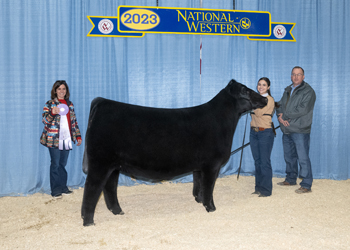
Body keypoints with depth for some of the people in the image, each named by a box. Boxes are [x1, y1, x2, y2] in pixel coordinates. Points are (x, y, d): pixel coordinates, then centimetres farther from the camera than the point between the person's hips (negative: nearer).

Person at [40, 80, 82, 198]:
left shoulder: (70, 104, 15)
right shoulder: (50, 104, 0)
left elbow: (74, 121, 18)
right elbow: (45, 120, -8)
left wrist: (78, 136, 14)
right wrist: (52, 113, -27)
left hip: (66, 139, 4)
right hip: (54, 139, -4)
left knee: (63, 164, 7)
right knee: (55, 164, -3)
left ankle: (63, 187, 15)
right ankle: (55, 190, 2)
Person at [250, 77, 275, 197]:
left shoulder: (269, 99, -8)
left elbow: (259, 113, -19)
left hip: (265, 132, -7)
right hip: (254, 132, 7)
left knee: (264, 162, -6)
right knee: (257, 161, 11)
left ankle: (266, 190, 1)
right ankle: (258, 187, 20)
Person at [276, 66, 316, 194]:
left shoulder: (308, 91, -7)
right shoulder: (287, 90, 18)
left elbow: (303, 109, -18)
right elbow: (280, 105, 14)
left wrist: (285, 115, -12)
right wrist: (280, 116, -8)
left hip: (300, 131, -7)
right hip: (286, 130, 8)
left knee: (303, 158, -7)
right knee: (289, 156, 17)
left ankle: (306, 185, -2)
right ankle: (290, 179, 31)